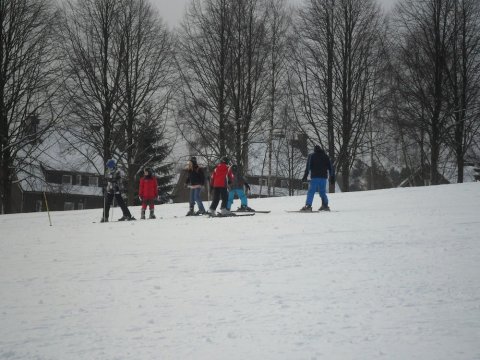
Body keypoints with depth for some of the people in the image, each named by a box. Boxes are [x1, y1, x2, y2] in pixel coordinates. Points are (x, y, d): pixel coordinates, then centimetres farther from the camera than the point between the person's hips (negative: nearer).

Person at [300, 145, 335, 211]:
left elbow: (308, 167, -4)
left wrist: (305, 176, -4)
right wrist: (332, 177, 16)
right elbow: (330, 168, 13)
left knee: (311, 192, -8)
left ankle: (308, 206, -20)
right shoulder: (326, 156, 15)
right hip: (323, 177, 4)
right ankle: (325, 206, 8)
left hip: (315, 177, -4)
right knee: (323, 192, 13)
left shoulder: (311, 156, 5)